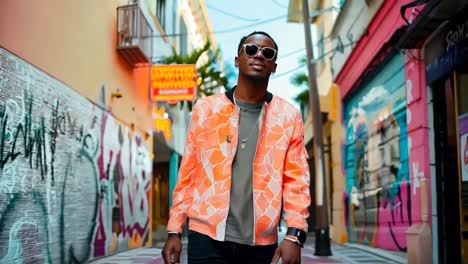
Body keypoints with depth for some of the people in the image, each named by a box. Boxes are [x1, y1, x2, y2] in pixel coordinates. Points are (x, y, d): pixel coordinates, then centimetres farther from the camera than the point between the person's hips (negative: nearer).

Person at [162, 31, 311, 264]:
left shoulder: (288, 117, 5)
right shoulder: (205, 109, 5)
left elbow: (296, 180, 0)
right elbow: (187, 175, 6)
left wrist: (294, 235, -11)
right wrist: (174, 230, 2)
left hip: (261, 244, 1)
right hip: (207, 239, -1)